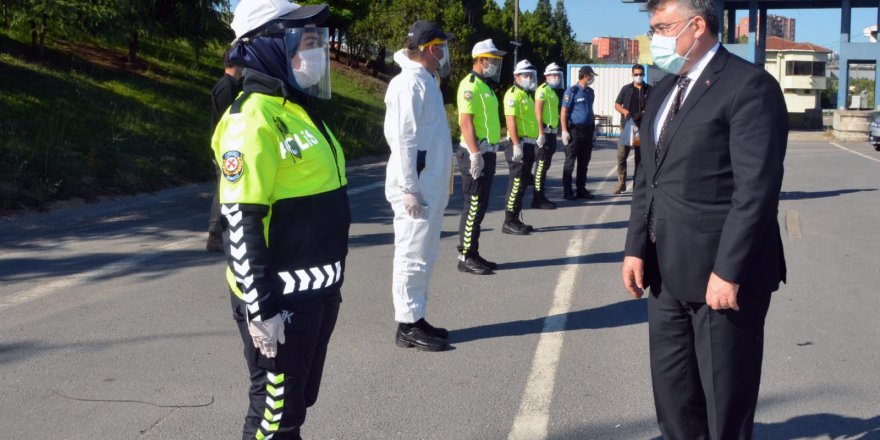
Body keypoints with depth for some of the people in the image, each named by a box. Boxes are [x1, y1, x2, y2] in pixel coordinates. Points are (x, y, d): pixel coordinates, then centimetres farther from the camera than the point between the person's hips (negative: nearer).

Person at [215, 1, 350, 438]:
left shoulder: (299, 110, 11)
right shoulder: (253, 119, -19)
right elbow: (241, 223, -22)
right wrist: (261, 307, -22)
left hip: (316, 291, 9)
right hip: (280, 298, -9)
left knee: (297, 401, 20)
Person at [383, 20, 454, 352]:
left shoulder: (426, 81, 16)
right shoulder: (410, 83, -15)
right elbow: (402, 139, -20)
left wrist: (433, 187, 17)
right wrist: (409, 189, -22)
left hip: (431, 187, 10)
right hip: (417, 188, -10)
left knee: (423, 256, 15)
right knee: (412, 257, -3)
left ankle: (416, 319, 24)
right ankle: (407, 326, 5)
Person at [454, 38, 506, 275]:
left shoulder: (485, 86, 18)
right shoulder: (470, 85, -13)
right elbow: (465, 122, -20)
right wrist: (475, 154, -25)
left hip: (486, 152, 10)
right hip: (476, 154, -10)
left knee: (480, 206, 13)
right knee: (473, 206, -6)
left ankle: (473, 254, 20)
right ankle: (465, 258, 0)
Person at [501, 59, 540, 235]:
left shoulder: (527, 95, 19)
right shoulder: (513, 94, -10)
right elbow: (510, 120, -19)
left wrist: (534, 141, 22)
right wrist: (516, 145, -24)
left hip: (528, 144, 10)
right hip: (519, 145, -10)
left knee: (522, 183, 12)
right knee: (517, 183, -9)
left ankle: (515, 220, 18)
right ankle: (509, 222, -4)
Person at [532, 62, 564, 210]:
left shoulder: (552, 92, 19)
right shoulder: (543, 90, -10)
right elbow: (538, 113, -17)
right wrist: (541, 134, -23)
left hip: (551, 132, 10)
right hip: (545, 132, -10)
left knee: (545, 165, 12)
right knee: (542, 165, -8)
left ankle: (541, 197, 18)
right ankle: (538, 199, -6)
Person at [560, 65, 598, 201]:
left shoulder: (590, 92, 13)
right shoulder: (572, 91, -8)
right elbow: (564, 111, -10)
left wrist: (593, 128, 17)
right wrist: (564, 131, -16)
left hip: (587, 130, 7)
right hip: (574, 130, -7)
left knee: (584, 162, 10)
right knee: (570, 162, -1)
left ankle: (581, 190, 18)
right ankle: (567, 191, 2)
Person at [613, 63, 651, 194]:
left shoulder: (649, 90, 8)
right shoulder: (626, 89, 11)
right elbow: (617, 105, 11)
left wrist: (641, 114, -14)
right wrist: (625, 111, -10)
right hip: (627, 126, 0)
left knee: (640, 157, 4)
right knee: (621, 155, -6)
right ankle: (621, 182, 2)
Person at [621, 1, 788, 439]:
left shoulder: (749, 85, -12)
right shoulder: (664, 90, 14)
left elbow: (757, 189, -18)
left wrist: (728, 271, -20)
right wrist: (637, 248, 6)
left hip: (720, 275, -8)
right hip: (668, 272, 8)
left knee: (725, 396, 7)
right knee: (672, 388, 17)